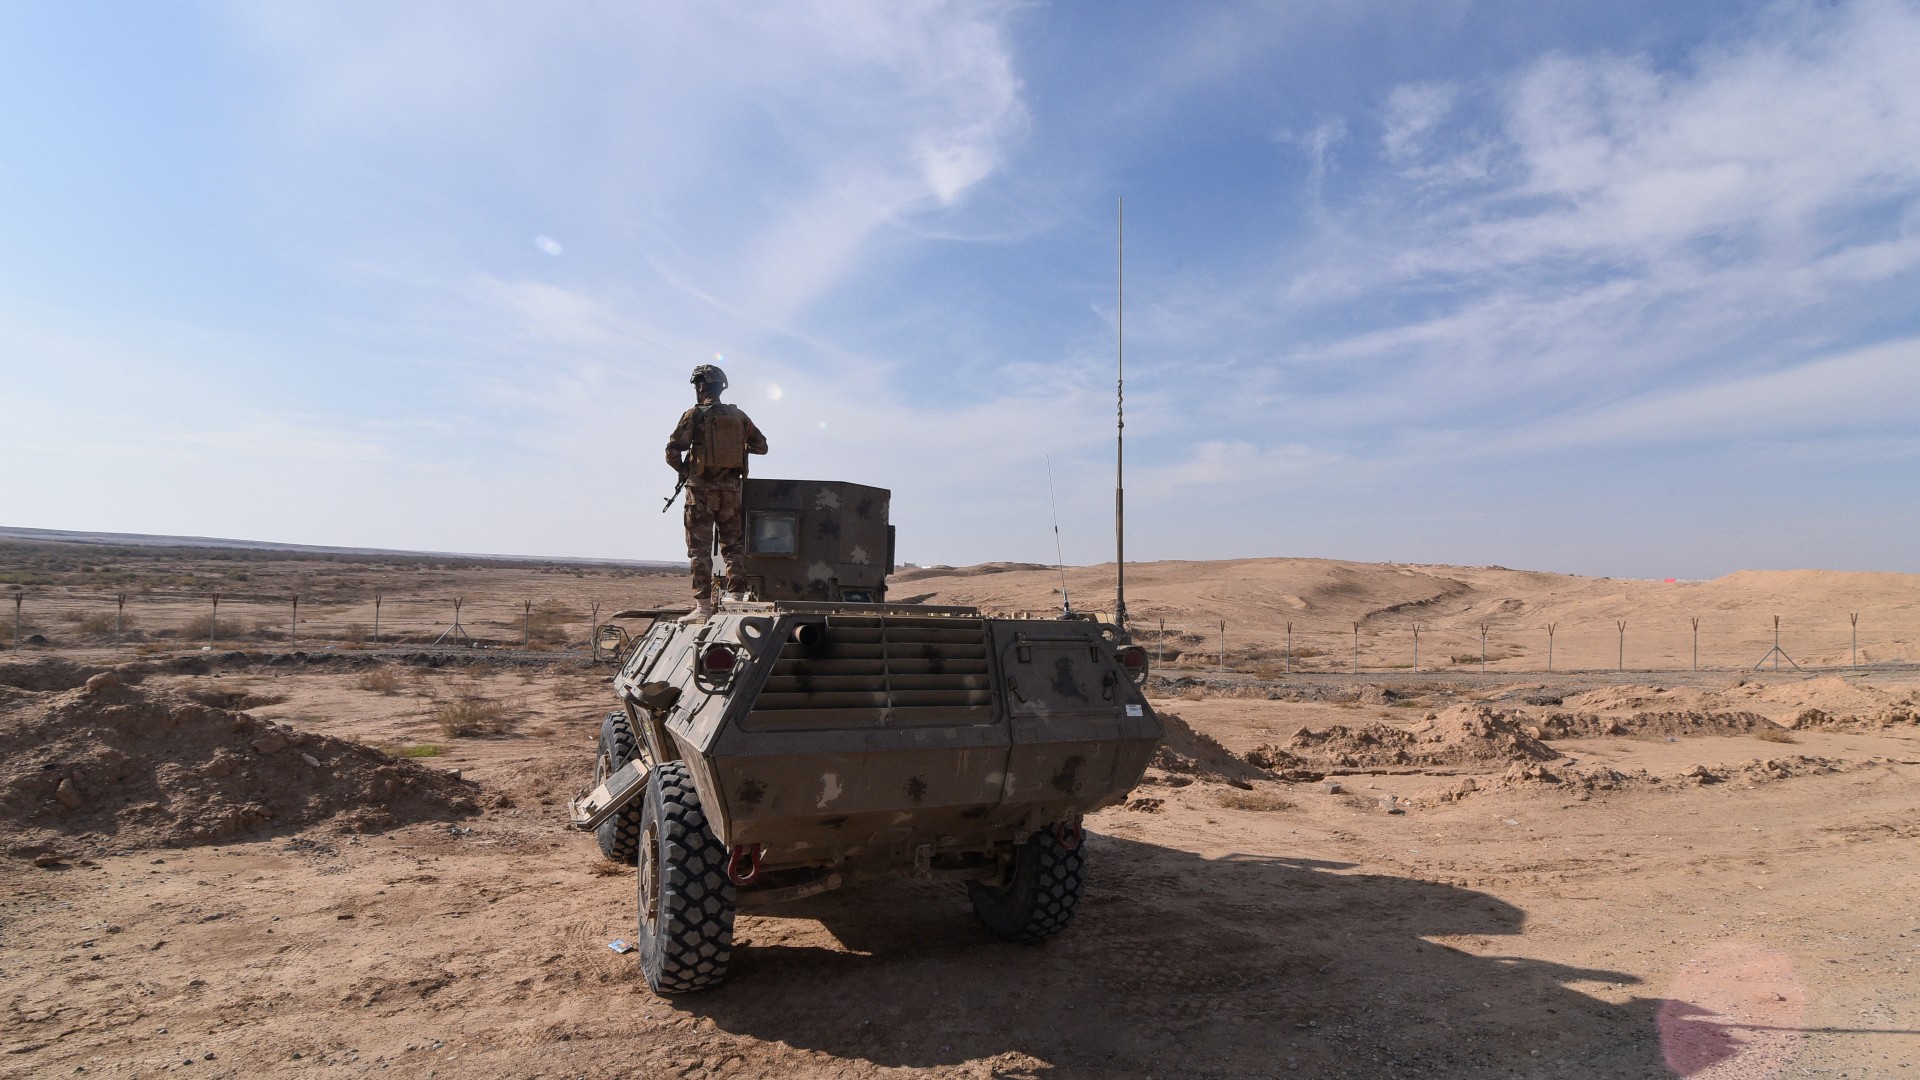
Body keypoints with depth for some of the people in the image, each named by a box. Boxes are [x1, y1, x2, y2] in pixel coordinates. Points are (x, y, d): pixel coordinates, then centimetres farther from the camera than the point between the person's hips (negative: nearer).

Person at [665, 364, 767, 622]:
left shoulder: (694, 415, -4)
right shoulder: (738, 416, 8)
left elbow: (673, 450, -11)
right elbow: (761, 446, 15)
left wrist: (682, 471, 7)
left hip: (701, 489, -4)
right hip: (731, 489, 4)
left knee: (700, 550, 0)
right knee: (734, 547, 10)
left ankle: (703, 607, -4)